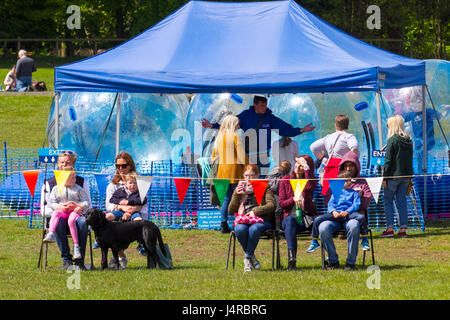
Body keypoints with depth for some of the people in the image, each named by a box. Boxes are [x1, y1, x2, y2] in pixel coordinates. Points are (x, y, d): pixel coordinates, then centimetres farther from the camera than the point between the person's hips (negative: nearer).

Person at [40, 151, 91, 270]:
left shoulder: (82, 182, 14)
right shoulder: (49, 183, 12)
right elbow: (44, 210, 5)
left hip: (76, 216, 0)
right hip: (57, 216, 0)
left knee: (82, 222, -36)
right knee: (58, 222, -38)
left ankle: (79, 261, -31)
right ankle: (66, 260, -33)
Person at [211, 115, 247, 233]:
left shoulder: (219, 137, 10)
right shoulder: (235, 136, -9)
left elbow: (214, 155, 15)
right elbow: (242, 156, -12)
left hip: (222, 171, 6)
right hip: (235, 172, -6)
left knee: (226, 198, 10)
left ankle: (223, 225, 7)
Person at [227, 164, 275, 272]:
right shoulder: (240, 188, 18)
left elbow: (271, 205, -6)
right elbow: (230, 211, 12)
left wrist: (255, 211, -17)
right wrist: (237, 195, -1)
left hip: (261, 220, -2)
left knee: (254, 229, -38)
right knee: (240, 229, -35)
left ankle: (247, 258, -20)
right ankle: (252, 257, -16)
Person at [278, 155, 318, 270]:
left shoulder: (311, 179, 13)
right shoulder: (286, 181, 14)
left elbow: (310, 187, -14)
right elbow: (281, 203, 8)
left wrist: (306, 167, -9)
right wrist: (294, 199, -10)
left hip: (307, 216, 0)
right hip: (290, 215, 0)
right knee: (290, 220, -37)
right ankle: (291, 259, -50)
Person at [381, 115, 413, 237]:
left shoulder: (392, 140, -12)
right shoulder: (408, 140, 7)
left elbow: (388, 160, -13)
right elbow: (410, 159, 13)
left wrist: (384, 177, -9)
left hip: (394, 175, -6)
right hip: (406, 175, 6)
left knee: (388, 201, 3)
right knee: (402, 202, 9)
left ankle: (390, 228, -3)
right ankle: (403, 228, 6)